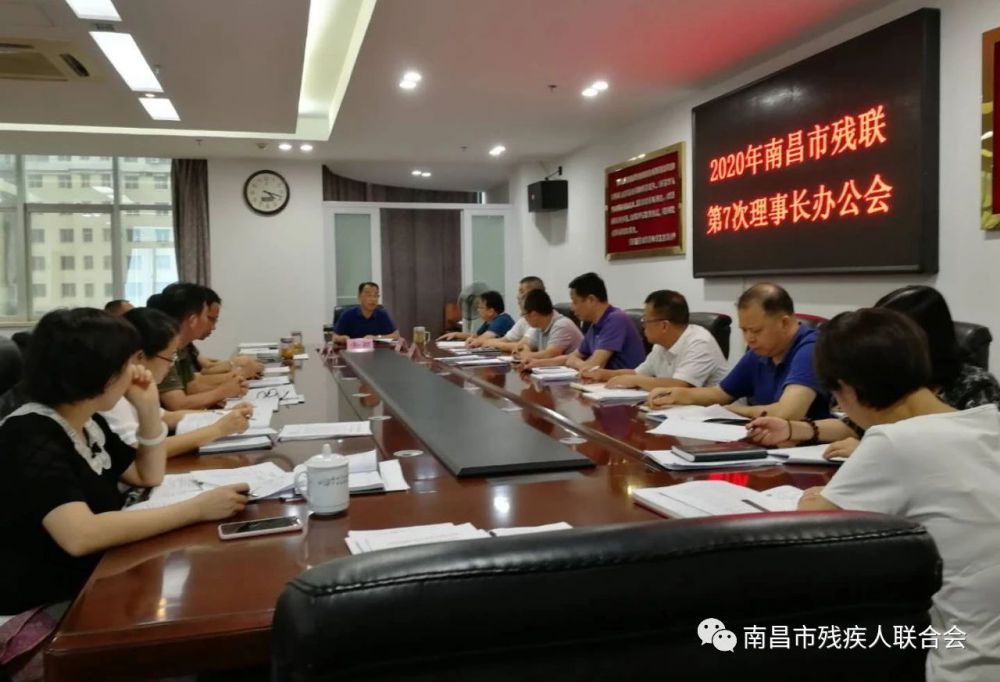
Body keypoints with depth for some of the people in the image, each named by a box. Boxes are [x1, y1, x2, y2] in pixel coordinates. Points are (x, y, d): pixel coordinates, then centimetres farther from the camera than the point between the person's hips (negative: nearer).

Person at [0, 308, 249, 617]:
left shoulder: (89, 423, 4)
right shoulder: (28, 436, -23)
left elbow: (149, 476, 13)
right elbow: (80, 536, -36)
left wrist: (149, 407, -1)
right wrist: (196, 508, -32)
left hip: (94, 581, 8)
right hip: (44, 607, -8)